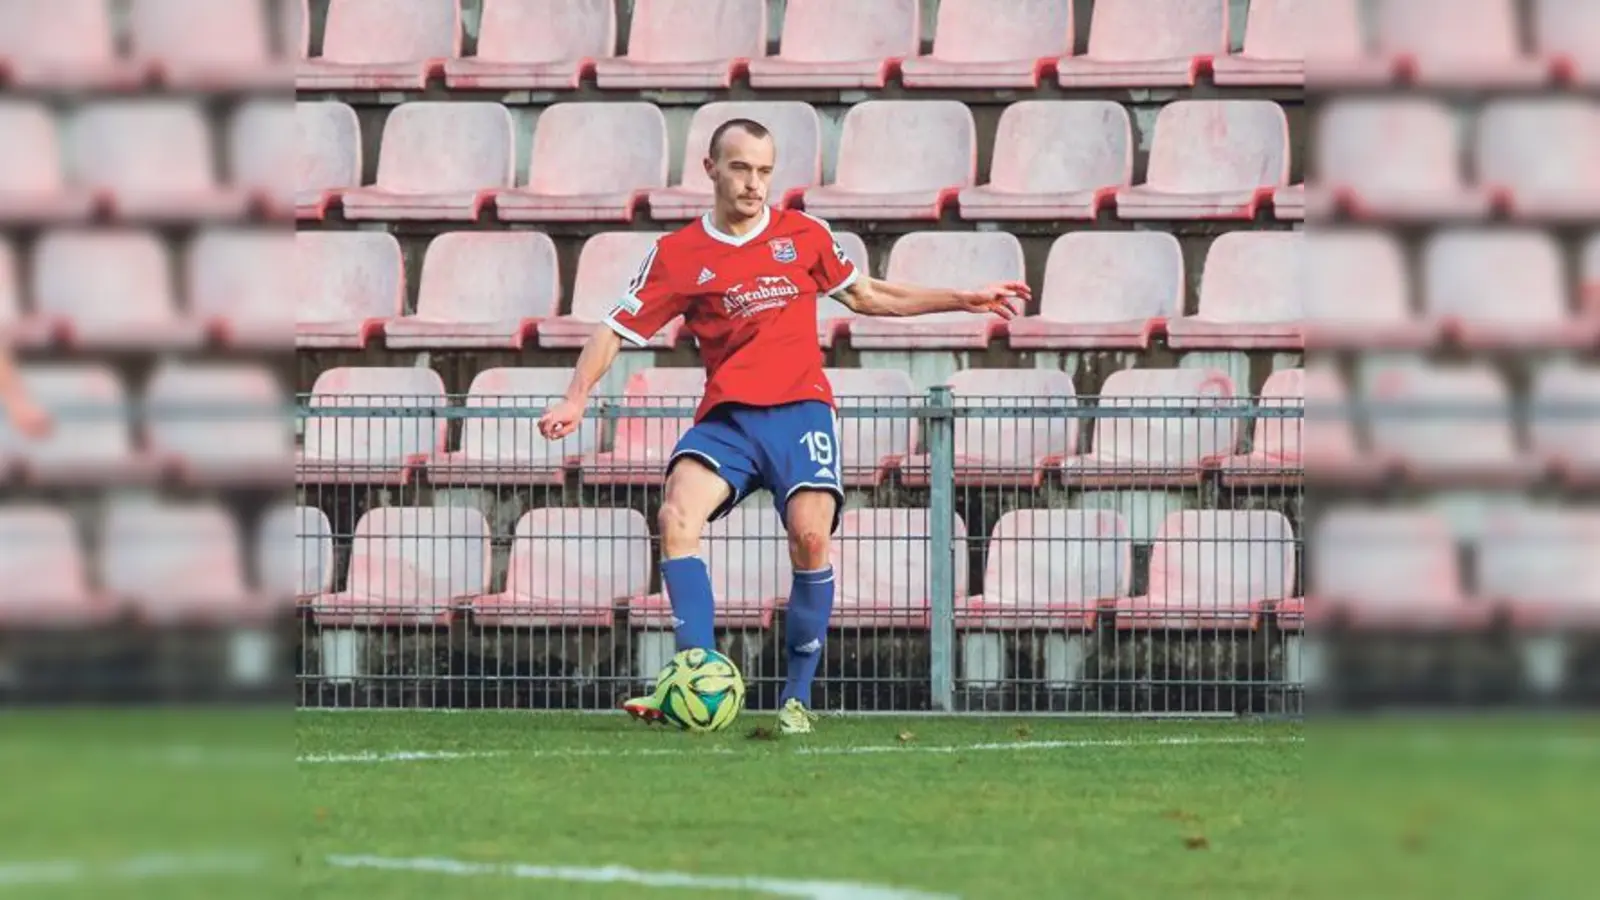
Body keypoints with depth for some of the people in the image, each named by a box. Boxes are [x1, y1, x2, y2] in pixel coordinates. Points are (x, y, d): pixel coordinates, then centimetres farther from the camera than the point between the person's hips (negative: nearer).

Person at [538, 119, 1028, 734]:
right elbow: (614, 332, 7)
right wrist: (575, 401, -9)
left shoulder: (804, 236, 9)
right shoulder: (677, 256, 4)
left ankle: (798, 699, -7)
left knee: (810, 537, -21)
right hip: (727, 417, 0)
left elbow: (865, 295, 24)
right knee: (677, 517, -26)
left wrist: (965, 301, 22)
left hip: (800, 408, 0)